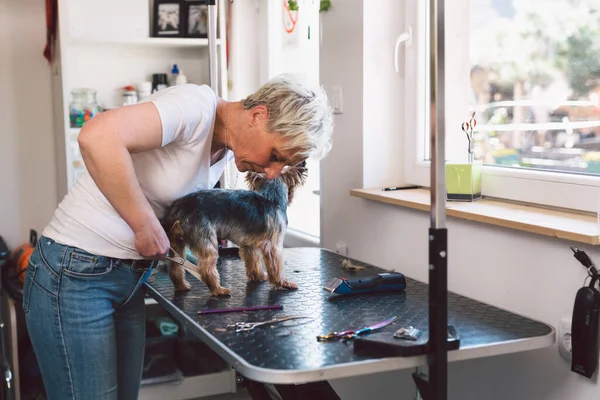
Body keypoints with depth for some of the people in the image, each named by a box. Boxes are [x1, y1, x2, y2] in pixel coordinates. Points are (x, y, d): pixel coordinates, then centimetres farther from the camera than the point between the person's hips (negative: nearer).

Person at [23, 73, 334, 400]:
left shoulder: (227, 148, 6)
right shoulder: (198, 105, -21)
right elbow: (98, 137, -35)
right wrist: (146, 226, -26)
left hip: (130, 279, 8)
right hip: (75, 275, -8)